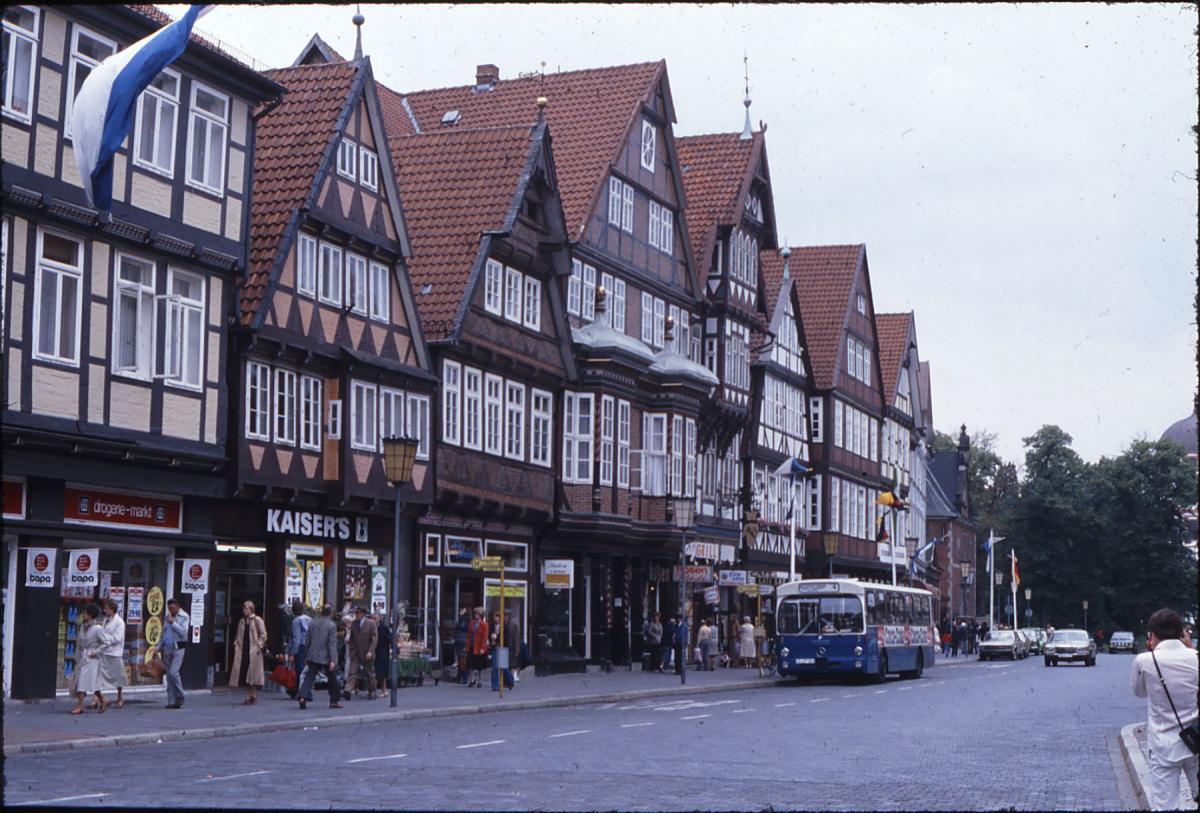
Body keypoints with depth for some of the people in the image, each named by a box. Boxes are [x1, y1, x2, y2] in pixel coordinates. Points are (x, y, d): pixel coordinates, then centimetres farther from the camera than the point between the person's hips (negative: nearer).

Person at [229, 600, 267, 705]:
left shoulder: (257, 620, -3)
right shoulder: (242, 621, 15)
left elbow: (263, 635, -5)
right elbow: (238, 635, 21)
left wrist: (259, 646, -12)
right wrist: (236, 644, 8)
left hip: (253, 651, -6)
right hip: (243, 650, 6)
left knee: (252, 673, -5)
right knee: (244, 673, 3)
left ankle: (253, 696, 2)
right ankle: (249, 696, 8)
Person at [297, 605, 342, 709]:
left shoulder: (313, 623, 5)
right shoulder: (332, 626, -10)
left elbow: (307, 641, 9)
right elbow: (332, 644, -15)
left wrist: (306, 657, 18)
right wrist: (333, 660, -17)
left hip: (313, 657, 4)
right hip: (326, 657, -3)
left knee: (308, 678, 1)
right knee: (332, 679, 12)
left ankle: (302, 697, -19)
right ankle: (334, 701, 18)